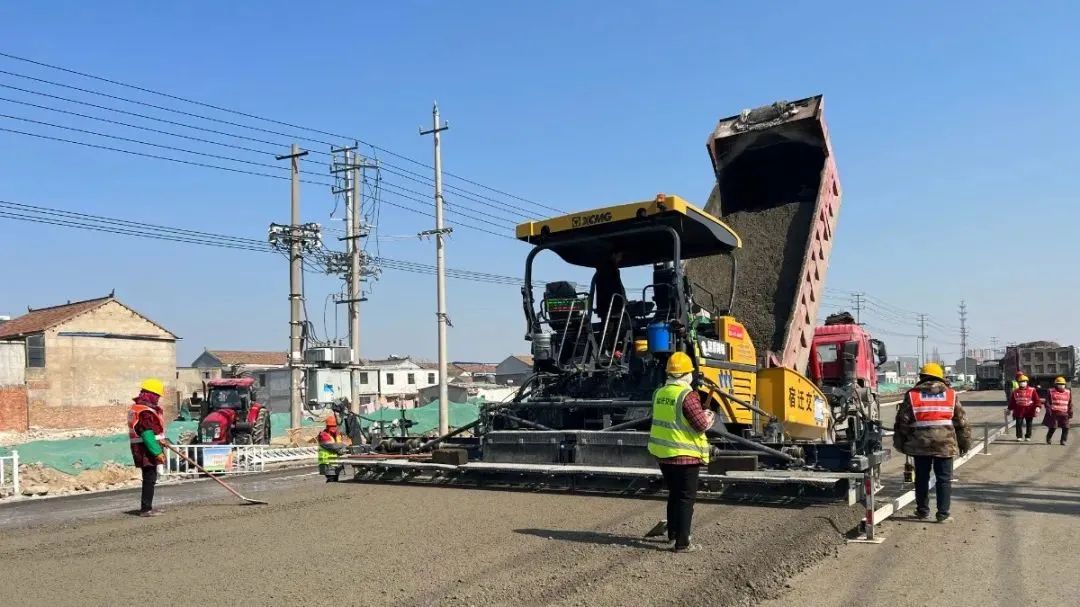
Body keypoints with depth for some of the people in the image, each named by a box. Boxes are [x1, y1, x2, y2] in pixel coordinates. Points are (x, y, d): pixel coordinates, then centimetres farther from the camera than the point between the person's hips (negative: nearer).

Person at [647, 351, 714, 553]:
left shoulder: (659, 393, 5)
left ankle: (673, 533, 35)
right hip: (685, 455, -7)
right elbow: (701, 424, -18)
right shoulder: (687, 395, -18)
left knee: (674, 495, 22)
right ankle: (682, 542, 3)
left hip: (663, 454, 7)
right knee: (686, 498, 2)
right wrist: (710, 417, 4)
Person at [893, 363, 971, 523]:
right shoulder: (951, 394, 7)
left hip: (920, 444, 0)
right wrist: (965, 443, 18)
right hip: (945, 444, 0)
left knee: (922, 478, 12)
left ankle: (922, 510, 22)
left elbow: (903, 421, 3)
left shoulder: (912, 395, 4)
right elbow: (961, 421, 9)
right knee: (944, 479, 6)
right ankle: (943, 514, 5)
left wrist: (900, 443, 12)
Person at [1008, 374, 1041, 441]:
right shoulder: (1015, 391, 7)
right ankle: (1019, 437, 7)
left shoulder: (1032, 390, -1)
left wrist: (1038, 407, -18)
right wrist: (1009, 409, 15)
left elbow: (1036, 399, -5)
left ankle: (1028, 436, 20)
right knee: (1018, 424, -2)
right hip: (1019, 411, 1)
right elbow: (1012, 401, 14)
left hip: (1029, 410, -1)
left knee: (1029, 424, 8)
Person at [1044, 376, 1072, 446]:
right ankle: (1048, 439, 21)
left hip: (1064, 414, 3)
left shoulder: (1068, 392, 10)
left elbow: (1070, 404, 14)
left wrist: (1070, 412, 9)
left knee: (1066, 427, -8)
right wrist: (1048, 410, -9)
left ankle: (1063, 441, 4)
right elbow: (1047, 402, 0)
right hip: (1054, 413, -3)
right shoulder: (1051, 392, 1)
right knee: (1052, 427, -1)